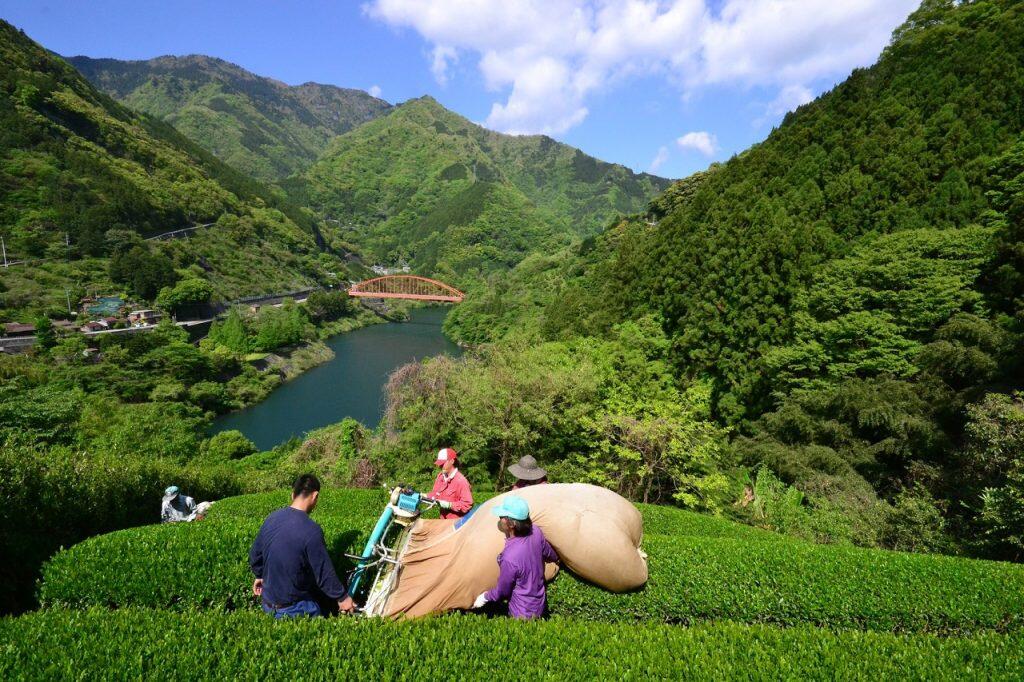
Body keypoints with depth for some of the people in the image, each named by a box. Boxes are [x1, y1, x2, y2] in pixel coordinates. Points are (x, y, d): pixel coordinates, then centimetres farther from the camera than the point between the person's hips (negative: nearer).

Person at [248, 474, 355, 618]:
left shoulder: (272, 518, -5)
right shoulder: (311, 530, -27)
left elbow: (255, 555, 10)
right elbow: (324, 573, -19)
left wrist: (259, 576, 30)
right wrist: (342, 597, -4)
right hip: (293, 610, -7)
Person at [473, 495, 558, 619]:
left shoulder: (510, 557, -34)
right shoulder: (536, 532, -15)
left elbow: (502, 592, -16)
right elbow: (551, 556, 6)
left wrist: (485, 597, 4)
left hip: (523, 615, -7)